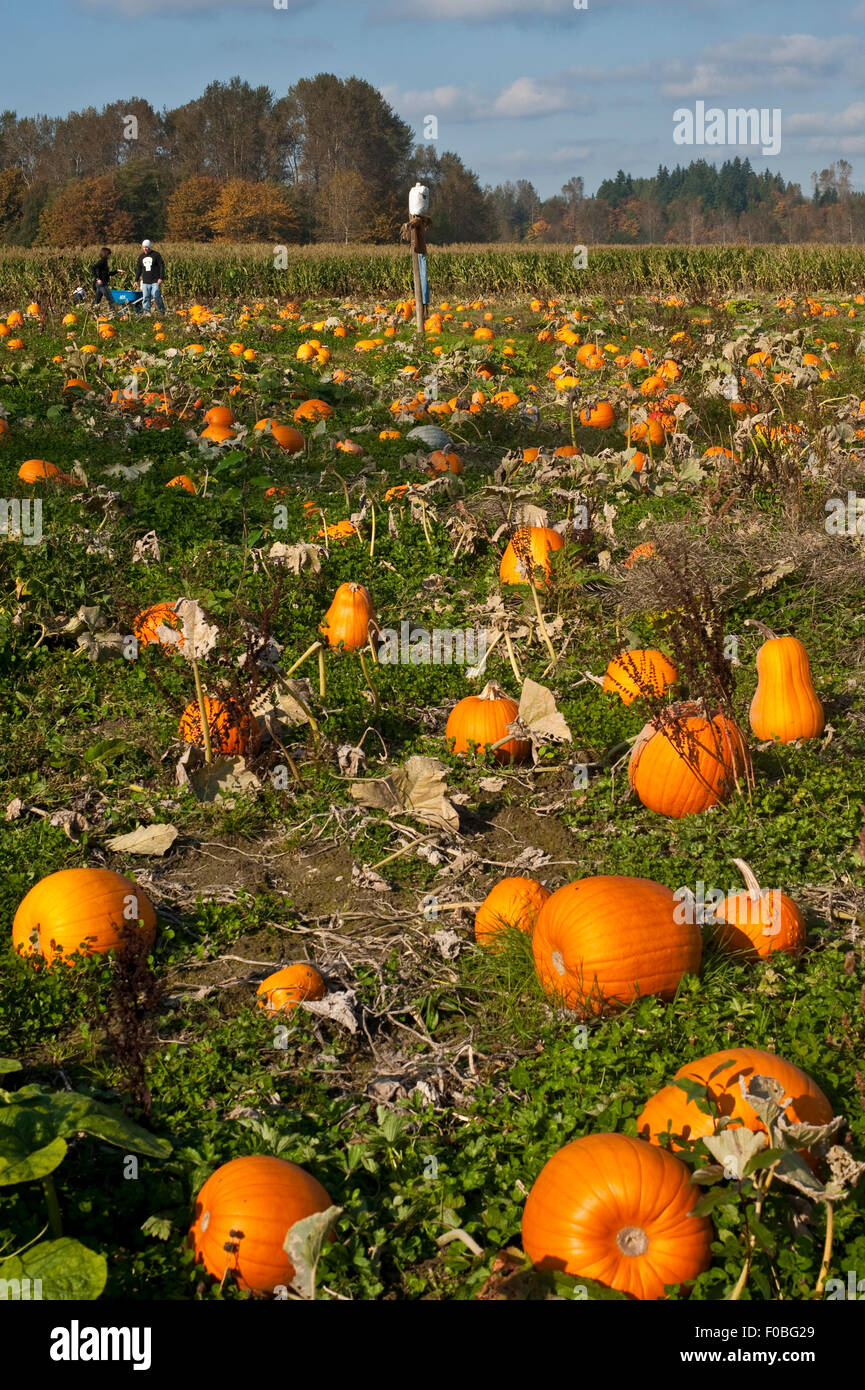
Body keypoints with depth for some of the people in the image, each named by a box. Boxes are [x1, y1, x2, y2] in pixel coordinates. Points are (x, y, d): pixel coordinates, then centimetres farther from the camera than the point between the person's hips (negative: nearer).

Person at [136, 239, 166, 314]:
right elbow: (139, 269, 21)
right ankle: (146, 311, 6)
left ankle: (162, 310, 8)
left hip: (155, 281, -5)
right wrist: (136, 280, 18)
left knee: (156, 296, -10)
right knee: (145, 297, 0)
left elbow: (162, 266, -3)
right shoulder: (141, 256, 14)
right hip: (145, 282, 5)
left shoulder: (156, 255, -1)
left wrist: (161, 278, -11)